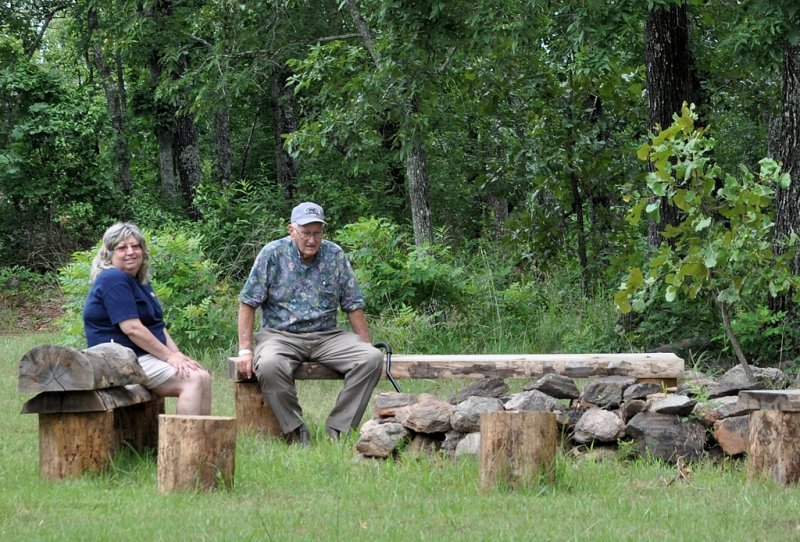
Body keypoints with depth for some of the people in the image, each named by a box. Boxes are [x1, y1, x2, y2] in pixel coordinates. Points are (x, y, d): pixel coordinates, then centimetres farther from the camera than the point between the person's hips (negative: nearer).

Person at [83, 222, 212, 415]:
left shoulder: (140, 282, 19)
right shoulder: (113, 280, -13)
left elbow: (158, 326, 17)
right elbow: (132, 329, -20)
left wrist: (178, 355, 0)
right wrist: (170, 356, -17)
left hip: (146, 356, 10)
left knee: (203, 377, -3)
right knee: (193, 380, -21)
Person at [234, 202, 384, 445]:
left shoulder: (335, 255, 7)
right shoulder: (273, 254, -2)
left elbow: (353, 305, 12)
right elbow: (248, 303, -2)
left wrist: (367, 345, 5)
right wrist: (245, 350, -10)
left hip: (327, 336, 3)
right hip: (280, 335, -3)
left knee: (372, 359, -22)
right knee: (269, 365, -38)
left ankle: (337, 429, -18)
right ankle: (295, 431, -20)